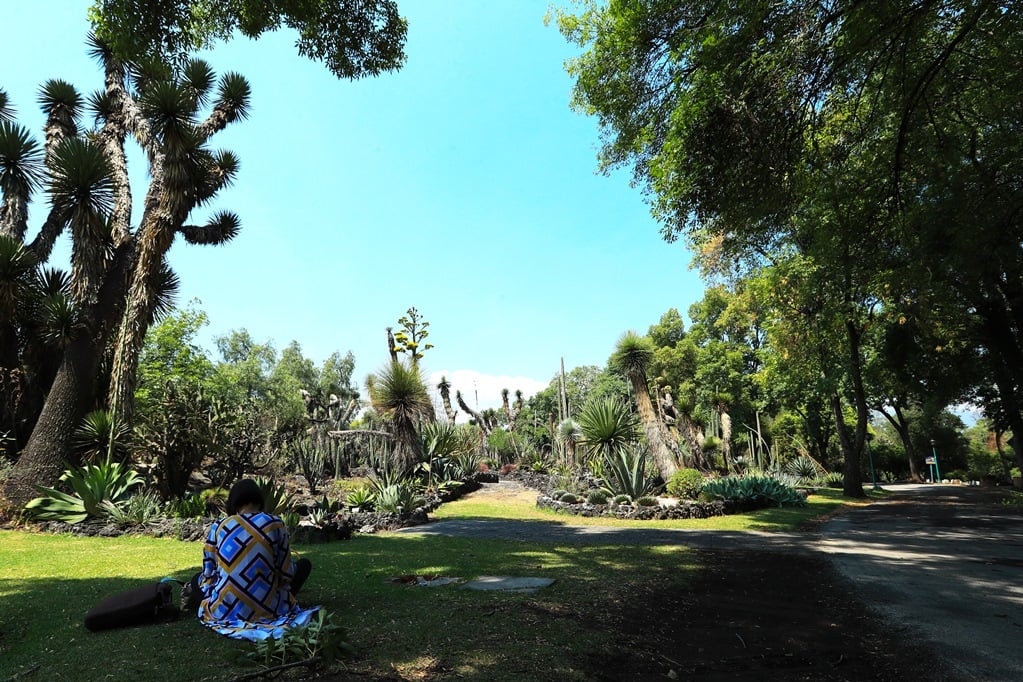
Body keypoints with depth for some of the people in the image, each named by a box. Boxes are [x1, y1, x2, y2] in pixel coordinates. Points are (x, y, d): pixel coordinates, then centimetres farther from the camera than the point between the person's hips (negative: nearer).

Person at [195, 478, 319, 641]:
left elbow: (208, 575, 4)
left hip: (223, 610, 1)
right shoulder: (275, 524, -6)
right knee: (304, 564, 22)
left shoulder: (218, 527, -2)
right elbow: (286, 574, -2)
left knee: (198, 579, 32)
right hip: (267, 609, 0)